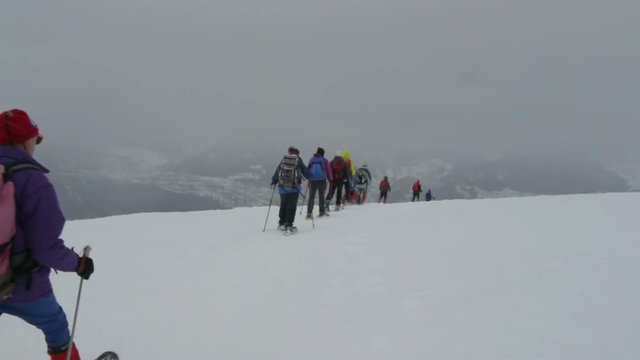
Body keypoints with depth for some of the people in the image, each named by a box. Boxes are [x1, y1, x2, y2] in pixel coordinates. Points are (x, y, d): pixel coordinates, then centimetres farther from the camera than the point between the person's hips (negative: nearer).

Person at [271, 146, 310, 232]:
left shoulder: (283, 161, 5)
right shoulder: (298, 161, -1)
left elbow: (276, 172, 9)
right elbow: (306, 172, 6)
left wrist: (273, 182, 21)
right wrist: (309, 178, 27)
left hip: (282, 187, 3)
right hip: (294, 188, -3)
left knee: (283, 206, 17)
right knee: (291, 207, -1)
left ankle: (282, 223, 25)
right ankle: (288, 225, -8)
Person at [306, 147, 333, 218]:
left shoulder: (312, 159, 8)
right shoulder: (324, 160, 1)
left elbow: (308, 169, 12)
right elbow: (328, 170, 3)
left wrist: (308, 177, 25)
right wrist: (330, 179, 15)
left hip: (312, 180, 2)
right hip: (322, 180, -2)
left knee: (311, 196, 3)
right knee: (321, 196, 9)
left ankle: (309, 212, -5)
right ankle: (322, 211, 15)